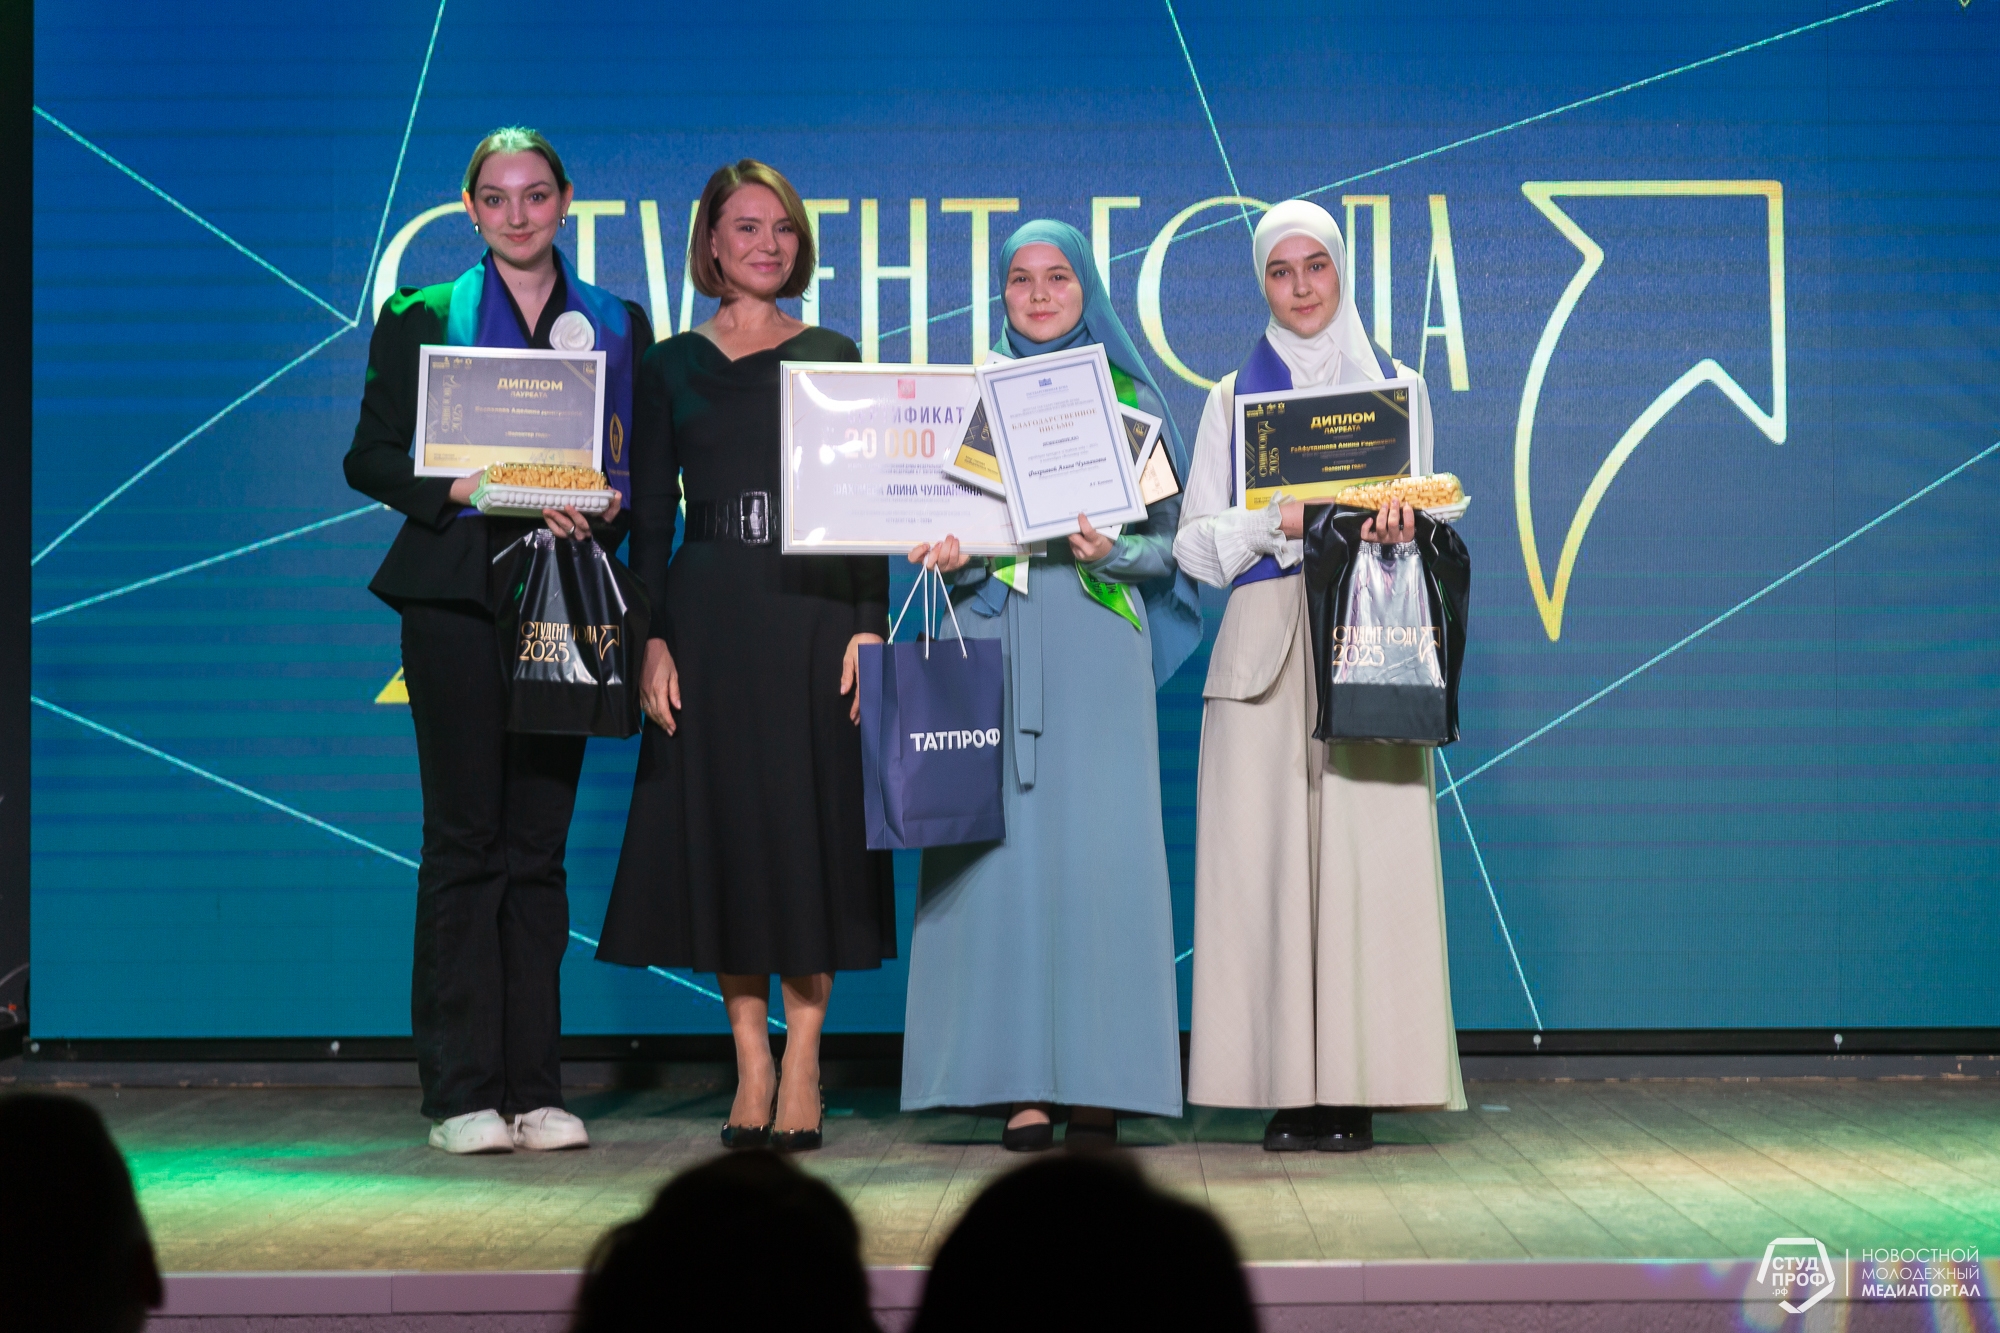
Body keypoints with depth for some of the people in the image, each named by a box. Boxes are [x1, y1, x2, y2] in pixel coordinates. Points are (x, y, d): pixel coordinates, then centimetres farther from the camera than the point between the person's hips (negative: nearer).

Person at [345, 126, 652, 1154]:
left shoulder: (618, 325, 13)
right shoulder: (424, 318, 7)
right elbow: (370, 458, 2)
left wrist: (609, 503, -9)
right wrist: (472, 488, -13)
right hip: (457, 595, -2)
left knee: (540, 842, 4)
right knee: (464, 837, -4)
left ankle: (535, 1088, 8)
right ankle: (462, 1091, 0)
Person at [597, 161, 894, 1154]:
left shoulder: (833, 358, 9)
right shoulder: (671, 366, 8)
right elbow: (649, 516, 5)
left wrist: (869, 626, -6)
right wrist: (652, 640, -5)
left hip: (816, 615, 0)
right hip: (711, 615, 0)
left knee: (812, 827, -1)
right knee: (723, 826, 1)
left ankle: (801, 1069, 5)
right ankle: (751, 1064, 9)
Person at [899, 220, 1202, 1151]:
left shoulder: (1131, 400, 10)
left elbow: (1164, 544, 6)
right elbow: (935, 520, 11)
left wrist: (1110, 551, -14)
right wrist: (947, 556, -11)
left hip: (1096, 643, -1)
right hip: (992, 637, 1)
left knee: (1098, 842, -7)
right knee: (1001, 839, -5)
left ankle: (1097, 1082, -3)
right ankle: (1021, 1082, -2)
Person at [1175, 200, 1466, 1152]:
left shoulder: (1393, 387, 14)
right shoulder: (1235, 395, 14)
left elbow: (1418, 512, 10)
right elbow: (1196, 539, 8)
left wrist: (1395, 520, -13)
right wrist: (1281, 521, -10)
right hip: (1264, 638, 1)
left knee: (1364, 853, -8)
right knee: (1264, 854, -7)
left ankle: (1354, 1090, -5)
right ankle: (1288, 1087, -3)